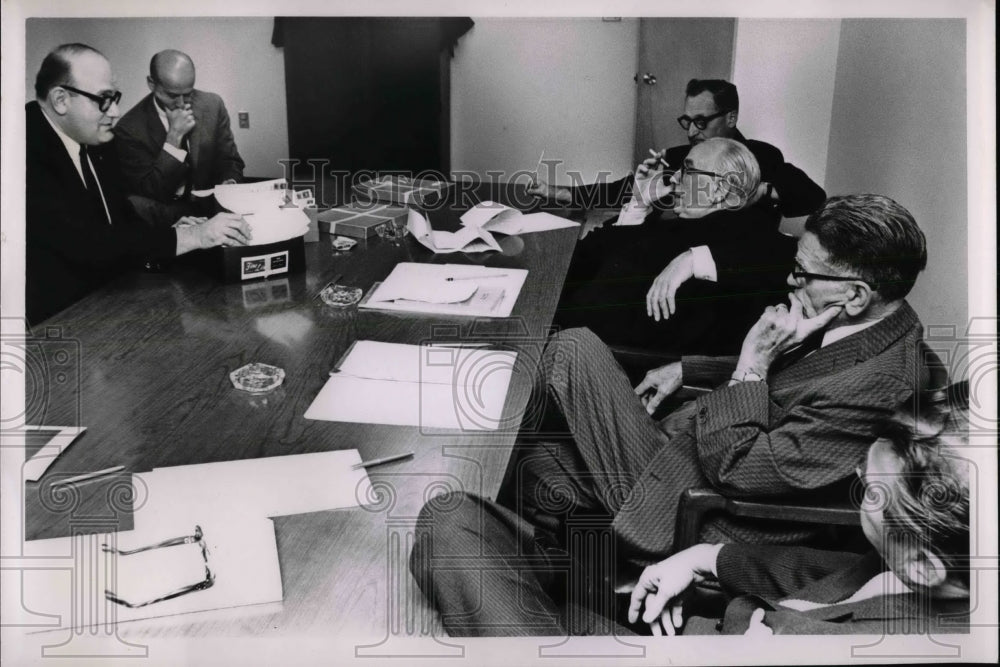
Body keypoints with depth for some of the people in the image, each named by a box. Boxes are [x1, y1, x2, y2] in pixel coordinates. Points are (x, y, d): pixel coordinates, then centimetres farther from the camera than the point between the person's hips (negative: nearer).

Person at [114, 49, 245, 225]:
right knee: (135, 205, -33)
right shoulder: (129, 128, -10)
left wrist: (229, 183, -15)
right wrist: (174, 135, -20)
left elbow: (230, 162, 10)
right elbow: (153, 191, -13)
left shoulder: (212, 105, 0)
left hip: (210, 204, 2)